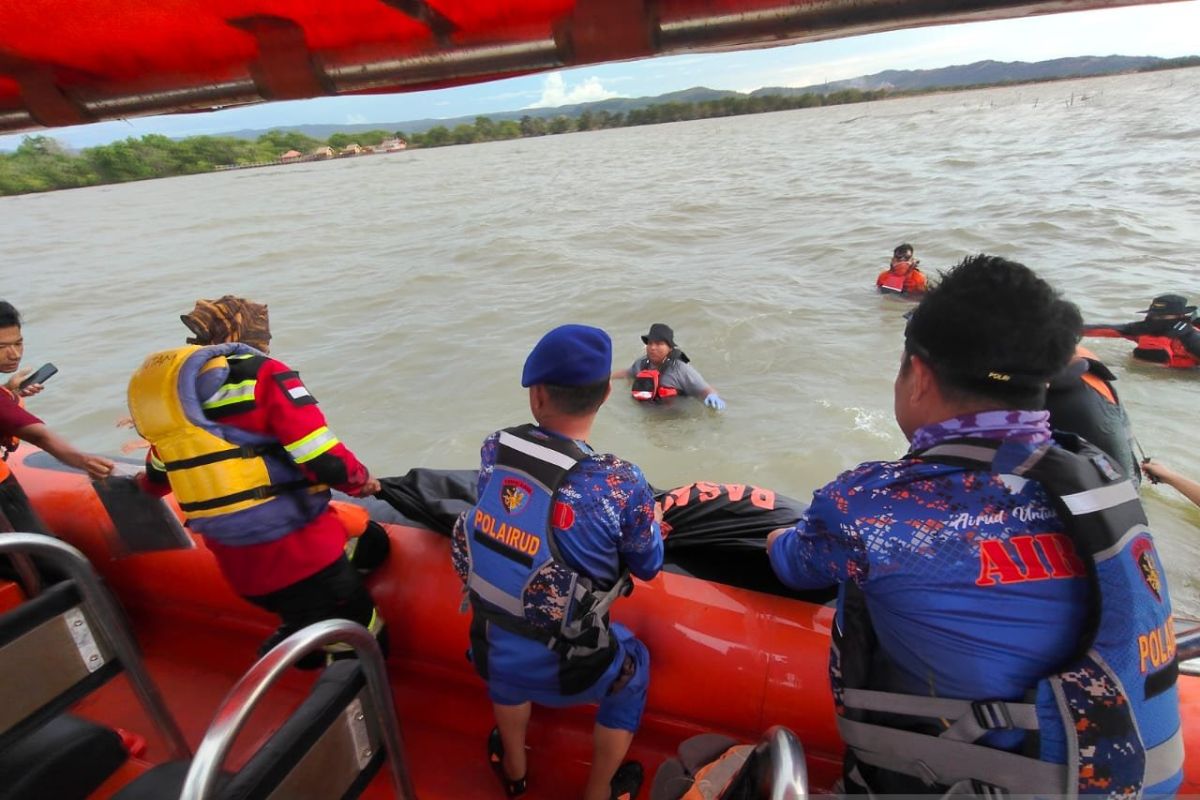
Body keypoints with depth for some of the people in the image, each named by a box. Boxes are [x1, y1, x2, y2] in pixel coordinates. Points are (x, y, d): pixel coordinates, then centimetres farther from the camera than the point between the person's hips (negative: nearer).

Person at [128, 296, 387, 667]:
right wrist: (360, 480, 3)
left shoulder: (160, 385, 11)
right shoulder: (263, 374, -10)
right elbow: (325, 461, -18)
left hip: (235, 565, 8)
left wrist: (149, 485, 52)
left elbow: (159, 471, 28)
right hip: (297, 552, -7)